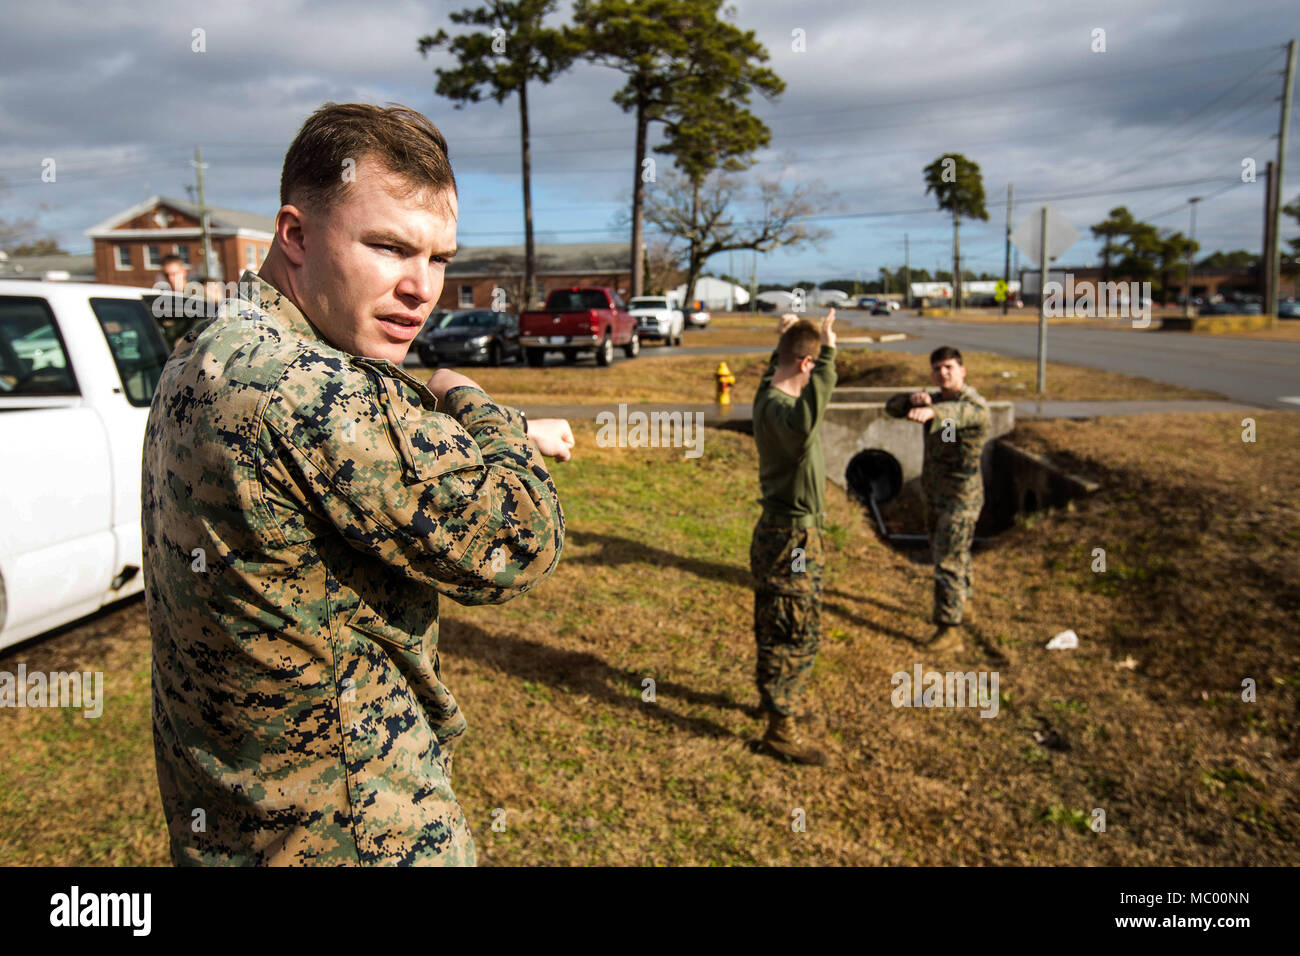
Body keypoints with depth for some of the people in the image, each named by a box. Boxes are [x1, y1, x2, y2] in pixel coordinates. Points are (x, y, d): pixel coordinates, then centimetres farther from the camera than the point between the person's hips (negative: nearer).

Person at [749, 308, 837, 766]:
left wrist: (787, 338, 20)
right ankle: (780, 728, 12)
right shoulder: (777, 409, -26)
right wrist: (827, 354, -49)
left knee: (774, 626, 23)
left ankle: (771, 697, 41)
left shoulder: (769, 394, 5)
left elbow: (776, 367, 32)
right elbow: (804, 420, -52)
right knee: (797, 634, 0)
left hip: (779, 532, 10)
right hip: (791, 538, -10)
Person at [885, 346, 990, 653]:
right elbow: (892, 407, 2)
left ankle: (949, 630, -9)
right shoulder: (936, 399, 6)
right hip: (935, 494, 8)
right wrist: (914, 399, -21)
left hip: (960, 497, -8)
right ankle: (962, 599, 45)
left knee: (949, 561, -11)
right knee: (948, 552, 24)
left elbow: (957, 413, -42)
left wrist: (931, 411, -65)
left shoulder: (975, 405, -18)